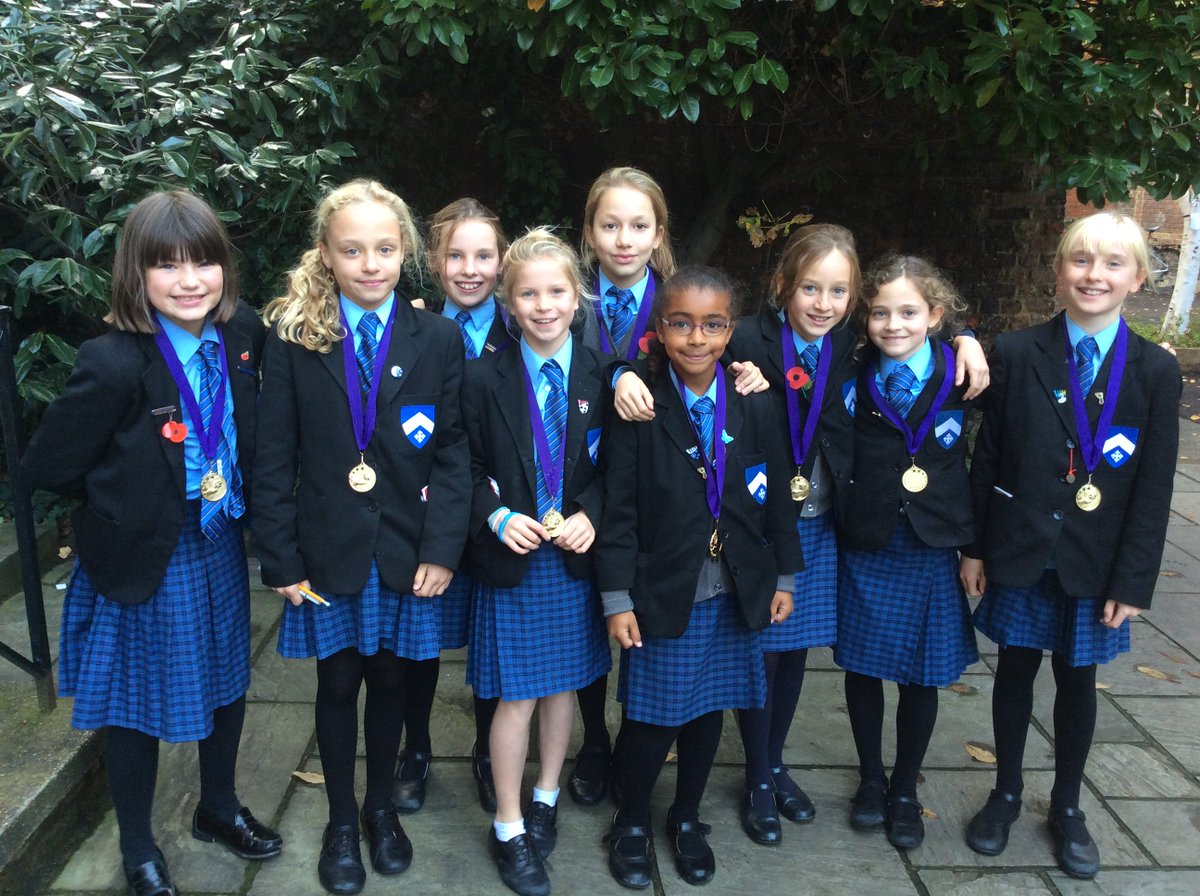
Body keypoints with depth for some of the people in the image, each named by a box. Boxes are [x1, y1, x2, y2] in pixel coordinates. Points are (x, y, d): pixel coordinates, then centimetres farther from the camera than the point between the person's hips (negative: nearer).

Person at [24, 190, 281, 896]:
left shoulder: (241, 335, -9)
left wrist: (234, 495, 0)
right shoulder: (114, 364, -25)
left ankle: (219, 808, 48)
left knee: (228, 682, 21)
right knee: (141, 706, 14)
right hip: (145, 563, -5)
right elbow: (49, 467, -15)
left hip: (221, 547, 5)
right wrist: (130, 498, -5)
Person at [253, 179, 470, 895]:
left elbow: (454, 452, -4)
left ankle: (381, 805, 38)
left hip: (405, 552, 1)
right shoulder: (293, 337, -4)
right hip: (328, 552, 0)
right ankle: (342, 820, 34)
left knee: (390, 679, 14)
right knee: (338, 684, 12)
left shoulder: (438, 338, -3)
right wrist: (282, 559, -6)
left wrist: (441, 550, -10)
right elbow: (275, 459, -3)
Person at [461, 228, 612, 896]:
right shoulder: (486, 379, -7)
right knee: (517, 696, 6)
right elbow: (470, 468, -1)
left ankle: (546, 798, 39)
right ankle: (509, 829, 24)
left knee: (564, 685, 15)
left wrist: (590, 515, -13)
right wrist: (498, 517, -17)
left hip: (576, 557, 2)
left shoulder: (601, 376, -3)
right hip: (511, 559, -2)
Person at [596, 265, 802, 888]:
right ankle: (630, 825, 30)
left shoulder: (754, 408, 0)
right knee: (651, 716, 5)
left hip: (735, 595, 3)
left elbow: (776, 500, 7)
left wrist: (784, 578, 8)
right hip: (662, 594, -3)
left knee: (708, 710, 15)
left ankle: (686, 819, 37)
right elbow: (619, 510, -9)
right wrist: (617, 599, -10)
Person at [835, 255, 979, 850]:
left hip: (933, 551, 0)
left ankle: (905, 789, 33)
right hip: (864, 549, 1)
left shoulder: (960, 376, -6)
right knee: (862, 666, 12)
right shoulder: (852, 378, -4)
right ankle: (870, 778, 36)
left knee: (922, 674, 12)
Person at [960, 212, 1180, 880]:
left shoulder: (1156, 371, -5)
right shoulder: (1016, 354, -6)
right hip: (1019, 550, 0)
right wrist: (975, 548, -1)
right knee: (1017, 670, 13)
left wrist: (1131, 583, -7)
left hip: (1096, 563, 0)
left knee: (1076, 680, 15)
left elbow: (1154, 490, -5)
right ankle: (1006, 795, 33)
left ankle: (1067, 807, 35)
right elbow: (987, 458, -1)